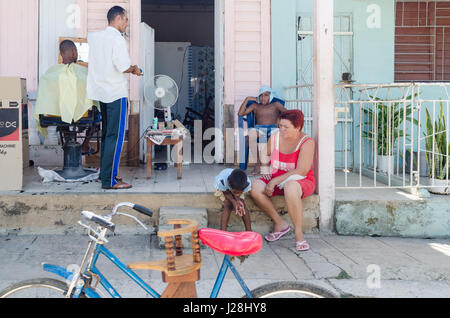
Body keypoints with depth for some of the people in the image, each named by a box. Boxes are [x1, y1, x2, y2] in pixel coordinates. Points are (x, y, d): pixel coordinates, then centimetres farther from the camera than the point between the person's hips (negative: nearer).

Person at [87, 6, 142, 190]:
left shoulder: (95, 37, 10)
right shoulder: (117, 39, -13)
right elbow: (123, 67, -20)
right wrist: (134, 69, 1)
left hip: (101, 92, 8)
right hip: (116, 94, -8)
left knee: (106, 134, 17)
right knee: (115, 136, -5)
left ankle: (105, 172, 24)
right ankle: (109, 180, -4)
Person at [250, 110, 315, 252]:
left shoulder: (307, 142, -15)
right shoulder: (274, 138, 0)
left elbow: (301, 171, -23)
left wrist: (275, 181, -24)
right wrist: (267, 175, -2)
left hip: (302, 182, -5)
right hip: (276, 180, 6)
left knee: (289, 187, -41)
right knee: (255, 188, -23)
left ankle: (298, 233, -28)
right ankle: (280, 224, -10)